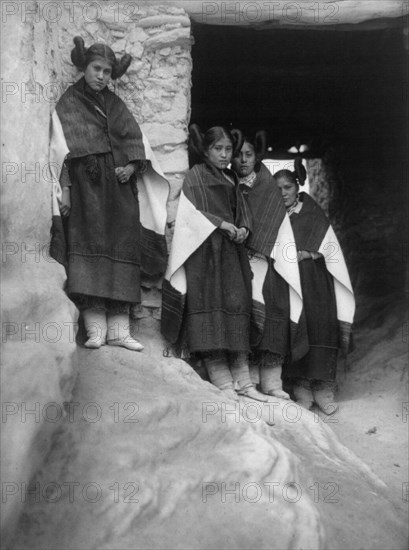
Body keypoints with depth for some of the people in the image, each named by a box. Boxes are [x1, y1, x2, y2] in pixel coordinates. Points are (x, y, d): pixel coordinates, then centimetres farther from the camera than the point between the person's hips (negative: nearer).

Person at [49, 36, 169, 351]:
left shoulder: (115, 104, 20)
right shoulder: (67, 105, 9)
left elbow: (136, 140, 13)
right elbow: (61, 151, 0)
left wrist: (131, 165, -7)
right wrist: (64, 189, -10)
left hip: (118, 186, 4)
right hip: (84, 187, -4)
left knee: (122, 251, -5)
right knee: (88, 250, -14)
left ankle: (119, 329, -6)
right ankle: (95, 328, -17)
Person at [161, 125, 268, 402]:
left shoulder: (231, 180, 23)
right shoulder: (196, 175, 5)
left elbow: (242, 211, 23)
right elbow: (190, 212, -4)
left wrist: (242, 228, 1)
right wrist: (220, 224, -14)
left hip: (231, 250, 6)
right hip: (205, 249, -6)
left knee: (237, 304, -2)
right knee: (210, 306, -13)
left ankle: (242, 379, -3)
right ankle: (221, 380, -16)